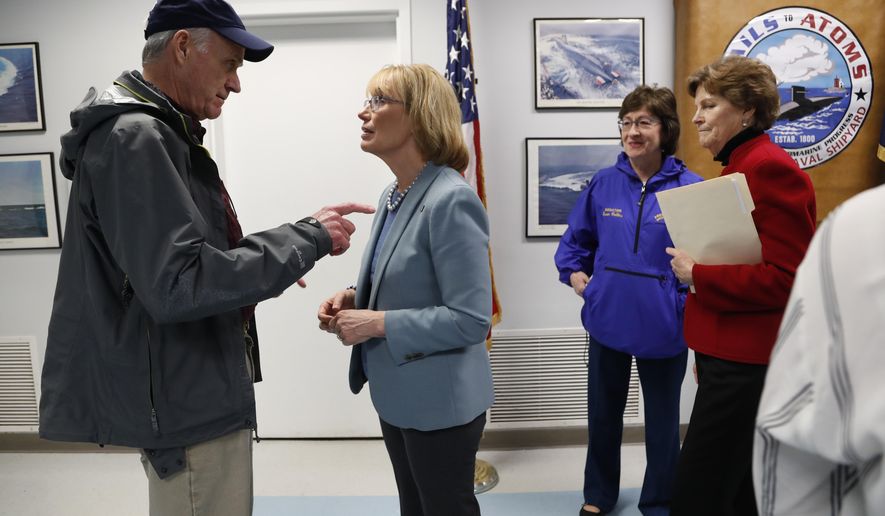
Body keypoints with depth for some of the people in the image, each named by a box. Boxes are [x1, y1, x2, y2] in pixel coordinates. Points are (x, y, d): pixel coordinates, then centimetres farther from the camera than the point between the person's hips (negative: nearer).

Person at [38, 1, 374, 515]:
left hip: (193, 389, 10)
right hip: (185, 401, -10)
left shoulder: (156, 133, 12)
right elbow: (178, 285, -28)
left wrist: (264, 263, 9)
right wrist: (307, 238, -23)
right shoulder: (134, 137, -20)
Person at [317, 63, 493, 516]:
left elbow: (470, 319, -25)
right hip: (397, 395, 9)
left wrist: (377, 323, -24)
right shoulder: (392, 195, 6)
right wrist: (355, 299, -2)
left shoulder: (451, 200, -23)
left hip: (439, 402, -9)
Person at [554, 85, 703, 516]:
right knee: (603, 414, 18)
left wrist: (692, 298, -17)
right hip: (607, 319, 3)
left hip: (663, 326, -3)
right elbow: (574, 240, 13)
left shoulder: (690, 187, -9)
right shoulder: (603, 184, 1)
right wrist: (575, 275, -1)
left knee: (662, 421, 15)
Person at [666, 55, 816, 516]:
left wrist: (696, 274, -17)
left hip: (746, 362, -10)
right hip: (731, 354, 10)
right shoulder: (740, 167, 15)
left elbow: (787, 278, -22)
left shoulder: (769, 168, -16)